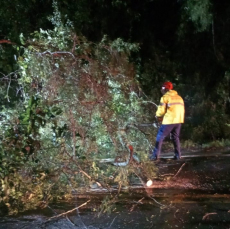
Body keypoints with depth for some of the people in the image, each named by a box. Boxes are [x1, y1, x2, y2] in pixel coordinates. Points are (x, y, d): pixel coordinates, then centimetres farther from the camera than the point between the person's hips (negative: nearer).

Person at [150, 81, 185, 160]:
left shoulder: (165, 97, -4)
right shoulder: (179, 97, 18)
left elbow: (161, 110, -11)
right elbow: (182, 109, 18)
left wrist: (158, 116, 11)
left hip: (169, 121, -6)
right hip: (178, 120, 7)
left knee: (160, 137, 1)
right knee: (175, 137, 19)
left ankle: (155, 155, -2)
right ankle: (178, 155, 16)